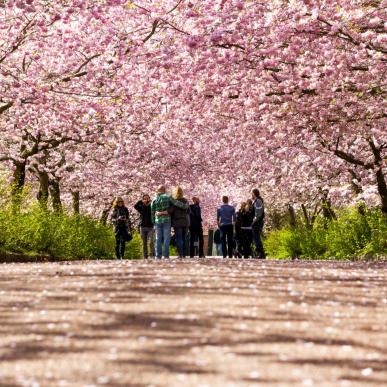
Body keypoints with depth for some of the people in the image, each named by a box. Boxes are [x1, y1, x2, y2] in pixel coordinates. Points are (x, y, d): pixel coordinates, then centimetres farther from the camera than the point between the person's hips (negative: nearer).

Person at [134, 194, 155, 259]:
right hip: (143, 227, 2)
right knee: (144, 243, 6)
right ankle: (145, 257, 9)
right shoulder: (141, 207, 6)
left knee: (151, 242, -13)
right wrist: (141, 202, -17)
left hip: (150, 227, -2)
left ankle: (152, 255, -12)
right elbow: (135, 206, -10)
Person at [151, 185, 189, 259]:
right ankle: (166, 255, -7)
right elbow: (176, 203, -10)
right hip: (166, 220, -3)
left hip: (158, 221, 3)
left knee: (158, 239, 8)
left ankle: (158, 256, 3)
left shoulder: (154, 200, 6)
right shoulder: (167, 197, -2)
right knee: (166, 238, -1)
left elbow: (152, 213, 8)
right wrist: (185, 206, -1)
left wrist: (153, 222, 16)